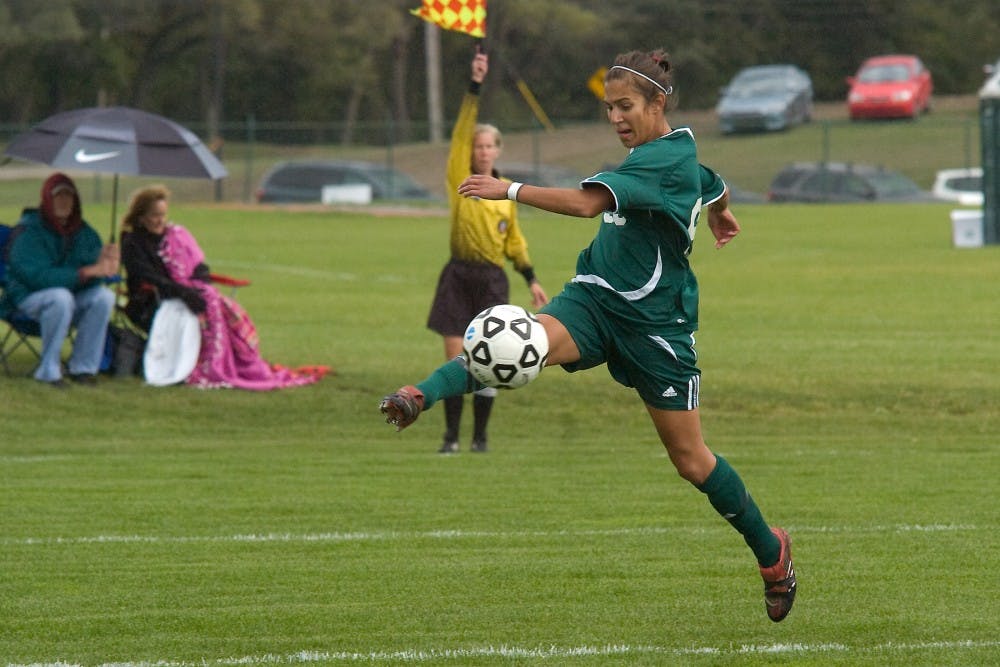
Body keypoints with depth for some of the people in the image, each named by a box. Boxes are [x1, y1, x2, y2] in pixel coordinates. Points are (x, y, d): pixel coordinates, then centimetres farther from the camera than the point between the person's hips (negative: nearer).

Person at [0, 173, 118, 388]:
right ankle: (48, 371, -26)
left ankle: (82, 368, -13)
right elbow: (36, 275, -26)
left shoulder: (83, 231, 4)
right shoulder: (28, 230, -15)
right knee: (61, 298, -37)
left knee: (104, 297, -22)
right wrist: (85, 273, -32)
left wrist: (103, 263, -33)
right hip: (29, 296, -6)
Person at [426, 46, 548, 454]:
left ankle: (480, 436, 12)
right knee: (455, 359, -4)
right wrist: (474, 88, -19)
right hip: (459, 275, -2)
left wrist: (531, 279, 13)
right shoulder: (459, 179, 1)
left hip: (492, 279, 2)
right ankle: (451, 435, 3)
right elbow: (462, 132, -10)